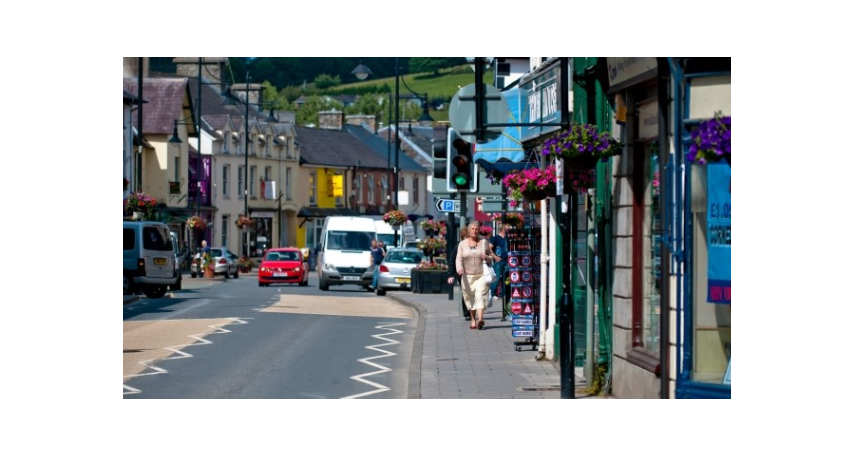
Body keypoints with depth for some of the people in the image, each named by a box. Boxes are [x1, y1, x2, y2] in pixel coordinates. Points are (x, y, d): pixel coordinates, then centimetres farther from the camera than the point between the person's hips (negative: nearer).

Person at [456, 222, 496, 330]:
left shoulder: (484, 242, 7)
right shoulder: (462, 244, 7)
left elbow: (492, 256, 14)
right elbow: (459, 259, 1)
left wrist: (487, 257, -10)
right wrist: (459, 268, -19)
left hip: (481, 275, -2)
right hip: (467, 276, 2)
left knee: (480, 296, -16)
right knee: (470, 298, 5)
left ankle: (480, 319, -29)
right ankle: (473, 320, 17)